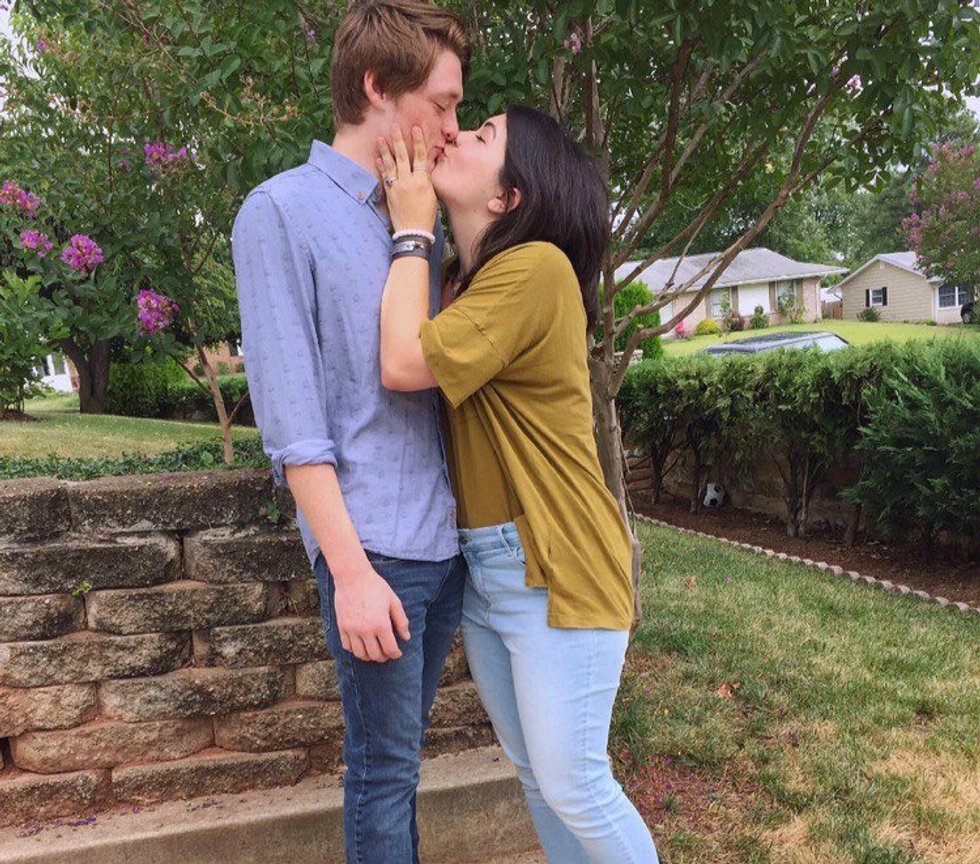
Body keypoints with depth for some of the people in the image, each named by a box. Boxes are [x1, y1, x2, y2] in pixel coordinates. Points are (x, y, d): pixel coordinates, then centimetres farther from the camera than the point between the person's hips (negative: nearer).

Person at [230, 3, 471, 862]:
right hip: (376, 545, -6)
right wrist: (351, 568, -15)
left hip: (447, 537, 6)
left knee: (403, 752, 18)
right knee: (384, 767, 6)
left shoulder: (422, 221, 13)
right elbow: (291, 416, -13)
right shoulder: (282, 212, -7)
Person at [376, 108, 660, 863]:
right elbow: (407, 360, 4)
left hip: (556, 567, -9)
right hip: (480, 567, 9)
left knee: (574, 785, 1)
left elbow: (403, 364, -22)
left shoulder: (537, 266, -16)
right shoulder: (468, 283, 14)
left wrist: (411, 231, -11)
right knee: (536, 777, 18)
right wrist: (416, 231, 5)